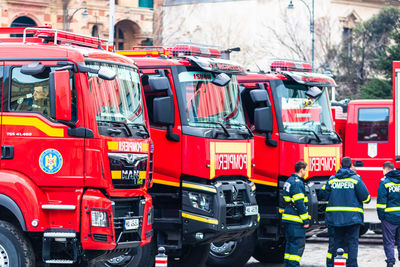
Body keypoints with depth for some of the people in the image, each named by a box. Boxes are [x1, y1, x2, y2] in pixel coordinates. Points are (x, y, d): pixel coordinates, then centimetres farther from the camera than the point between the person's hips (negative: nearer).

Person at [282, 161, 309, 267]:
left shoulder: (289, 181, 17)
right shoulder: (297, 183, -14)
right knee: (298, 243, -8)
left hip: (288, 218, 10)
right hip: (296, 219, -10)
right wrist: (305, 219, -15)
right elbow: (299, 203, -19)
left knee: (290, 243, 15)